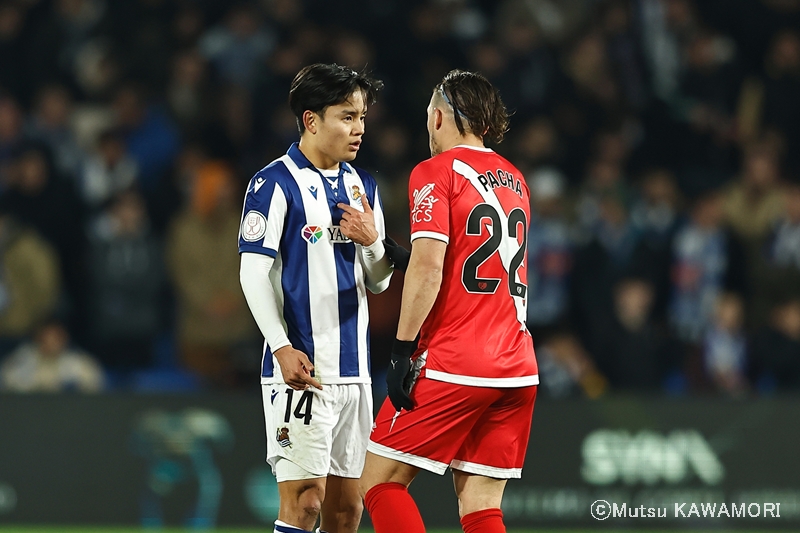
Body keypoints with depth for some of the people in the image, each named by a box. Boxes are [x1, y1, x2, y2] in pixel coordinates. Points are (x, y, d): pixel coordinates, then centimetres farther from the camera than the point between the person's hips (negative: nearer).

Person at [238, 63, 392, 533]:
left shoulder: (362, 186, 15)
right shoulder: (276, 183, -6)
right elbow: (254, 273, -9)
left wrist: (373, 241, -4)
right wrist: (282, 347, -18)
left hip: (353, 369, 7)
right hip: (300, 369, -7)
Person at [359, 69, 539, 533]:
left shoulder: (436, 172, -4)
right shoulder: (515, 179, 18)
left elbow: (427, 266, -14)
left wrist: (403, 350, -12)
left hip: (453, 364, -7)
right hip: (518, 367, 7)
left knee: (382, 479, 1)